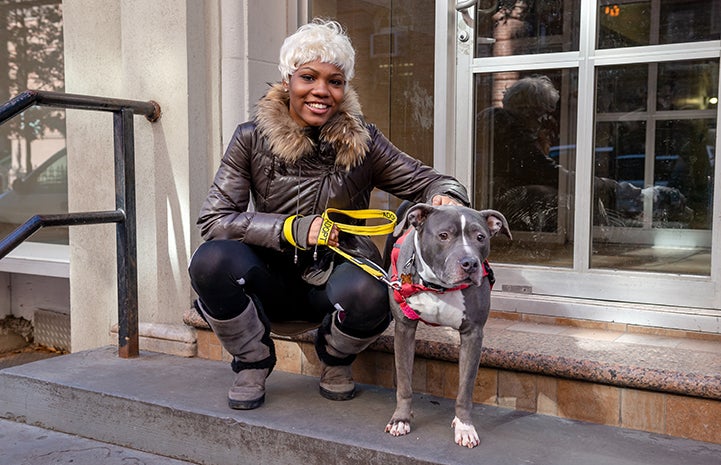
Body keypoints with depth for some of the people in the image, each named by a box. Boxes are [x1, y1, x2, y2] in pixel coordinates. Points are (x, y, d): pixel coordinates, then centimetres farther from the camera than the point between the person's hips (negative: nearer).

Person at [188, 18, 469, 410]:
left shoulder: (361, 140, -5)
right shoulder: (253, 138, -7)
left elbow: (428, 181, 1)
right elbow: (213, 219, -11)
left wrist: (446, 198, -25)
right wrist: (292, 229, -24)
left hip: (337, 277, 0)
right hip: (273, 277, 1)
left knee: (368, 294, -35)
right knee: (211, 260, -30)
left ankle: (335, 360, 5)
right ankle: (253, 362, 1)